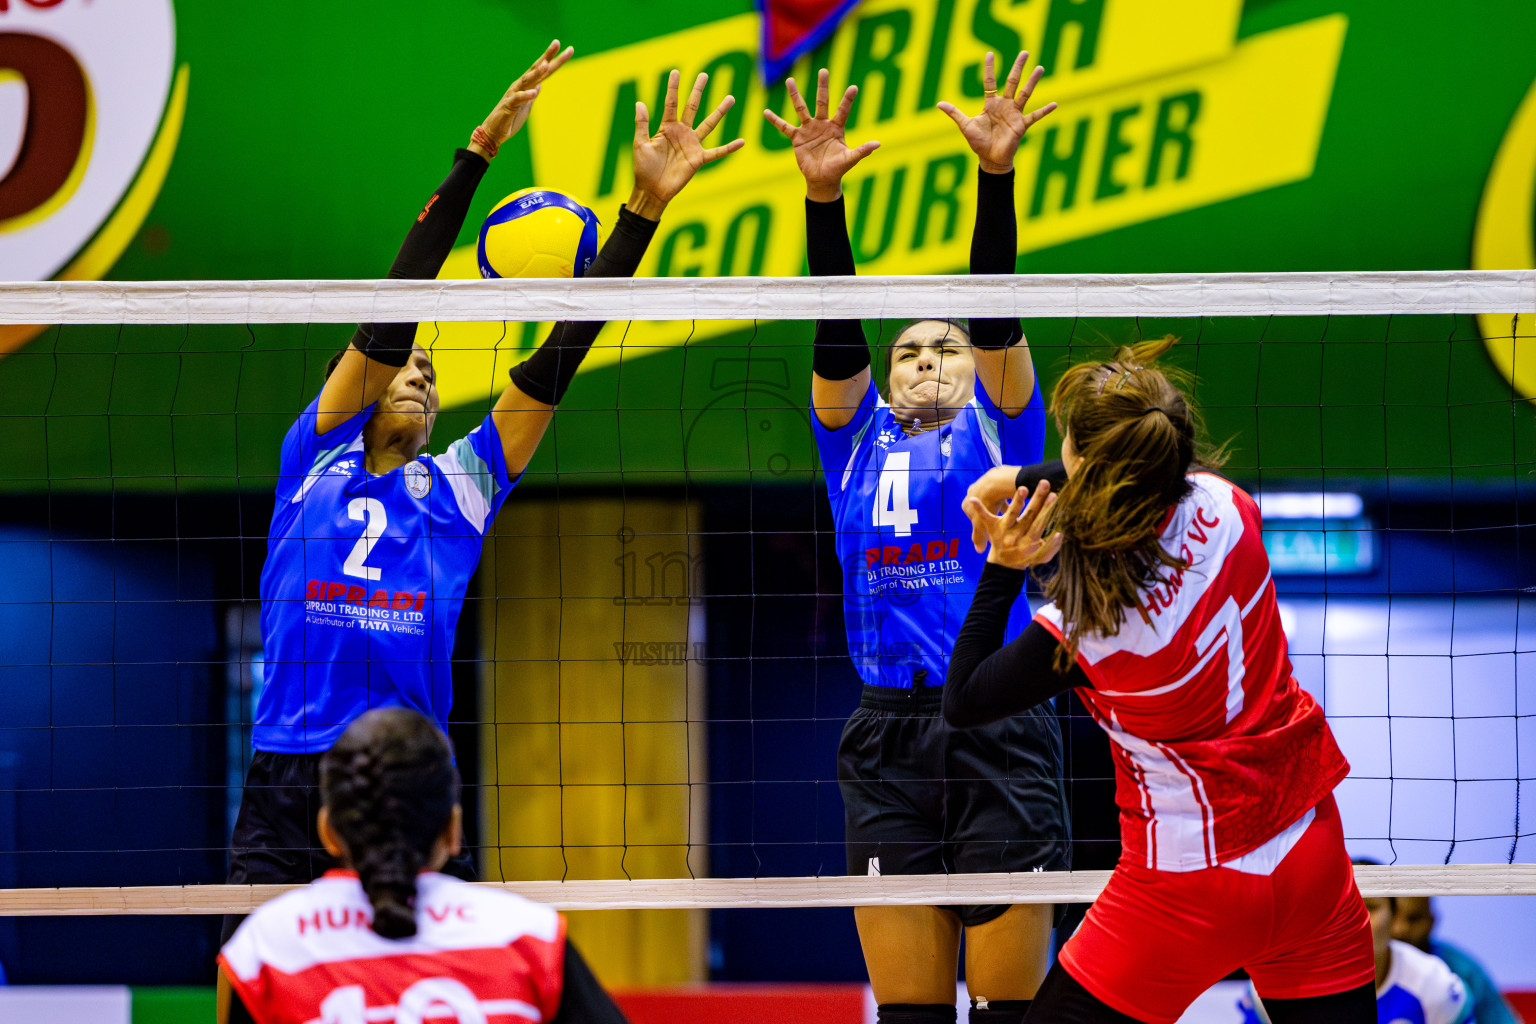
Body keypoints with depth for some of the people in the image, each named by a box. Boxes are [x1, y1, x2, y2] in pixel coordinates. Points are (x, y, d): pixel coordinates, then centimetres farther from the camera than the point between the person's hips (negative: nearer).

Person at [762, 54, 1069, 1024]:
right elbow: (835, 332, 3)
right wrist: (824, 199, -12)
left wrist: (996, 177, -17)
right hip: (887, 749, 2)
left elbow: (995, 316, -3)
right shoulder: (857, 444, 16)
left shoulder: (999, 433, 11)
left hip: (1001, 737, -2)